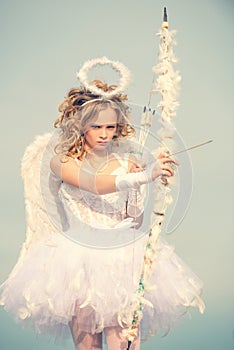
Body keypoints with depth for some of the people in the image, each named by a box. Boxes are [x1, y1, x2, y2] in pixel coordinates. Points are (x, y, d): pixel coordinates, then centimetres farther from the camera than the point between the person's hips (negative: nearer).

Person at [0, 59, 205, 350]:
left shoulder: (128, 162, 7)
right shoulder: (61, 162, 0)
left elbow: (136, 221, 8)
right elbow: (95, 184, -21)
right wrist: (142, 176, -33)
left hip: (123, 256, 1)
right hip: (79, 257, -1)